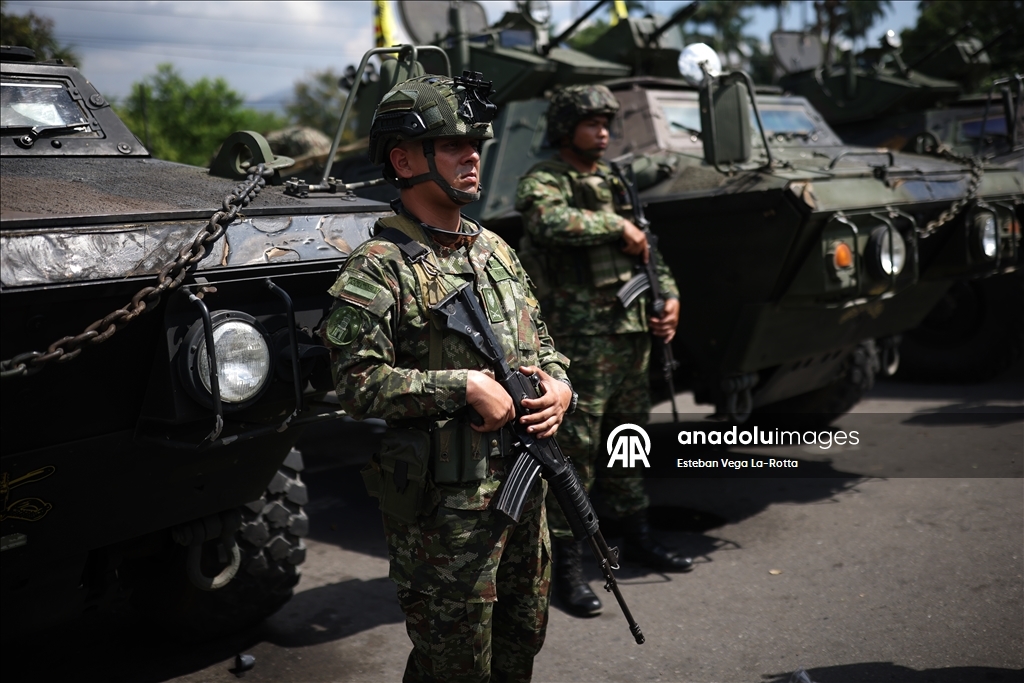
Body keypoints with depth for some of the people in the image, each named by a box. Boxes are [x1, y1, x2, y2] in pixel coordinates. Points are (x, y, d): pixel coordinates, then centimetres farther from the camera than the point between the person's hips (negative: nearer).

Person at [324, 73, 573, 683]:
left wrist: (559, 385, -1)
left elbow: (541, 339, 20)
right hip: (444, 505, -7)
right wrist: (465, 386, -22)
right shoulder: (379, 267, -12)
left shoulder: (496, 250, 11)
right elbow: (358, 382, -19)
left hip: (525, 489, 7)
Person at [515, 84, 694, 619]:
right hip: (581, 339, -8)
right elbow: (552, 221, -32)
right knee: (574, 450, -4)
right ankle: (566, 565, 5)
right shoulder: (543, 182, -7)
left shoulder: (613, 182, 17)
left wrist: (669, 295, 6)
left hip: (632, 334, 8)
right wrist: (617, 225, -20)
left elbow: (647, 249, 22)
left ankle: (636, 536, 34)